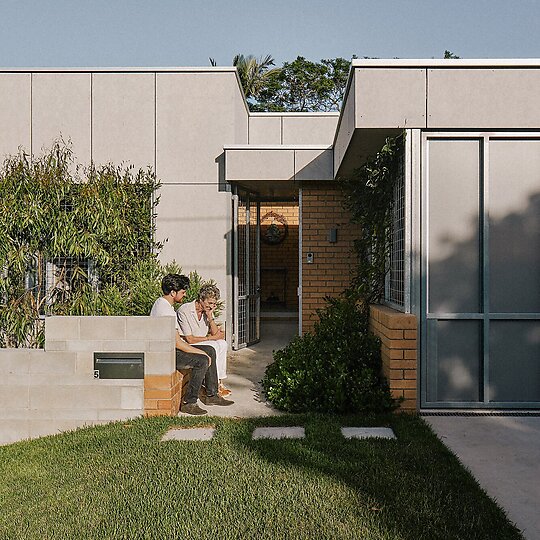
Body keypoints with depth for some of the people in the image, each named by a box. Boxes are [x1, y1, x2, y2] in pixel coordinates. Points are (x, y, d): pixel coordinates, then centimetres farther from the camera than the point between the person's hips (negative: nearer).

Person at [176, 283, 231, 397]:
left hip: (201, 344, 8)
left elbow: (215, 333, -3)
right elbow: (190, 339, -22)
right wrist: (210, 338, -14)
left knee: (222, 344, -12)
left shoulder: (208, 311, 2)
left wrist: (210, 317, -15)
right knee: (212, 348, -25)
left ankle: (219, 382, -8)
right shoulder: (184, 311, -21)